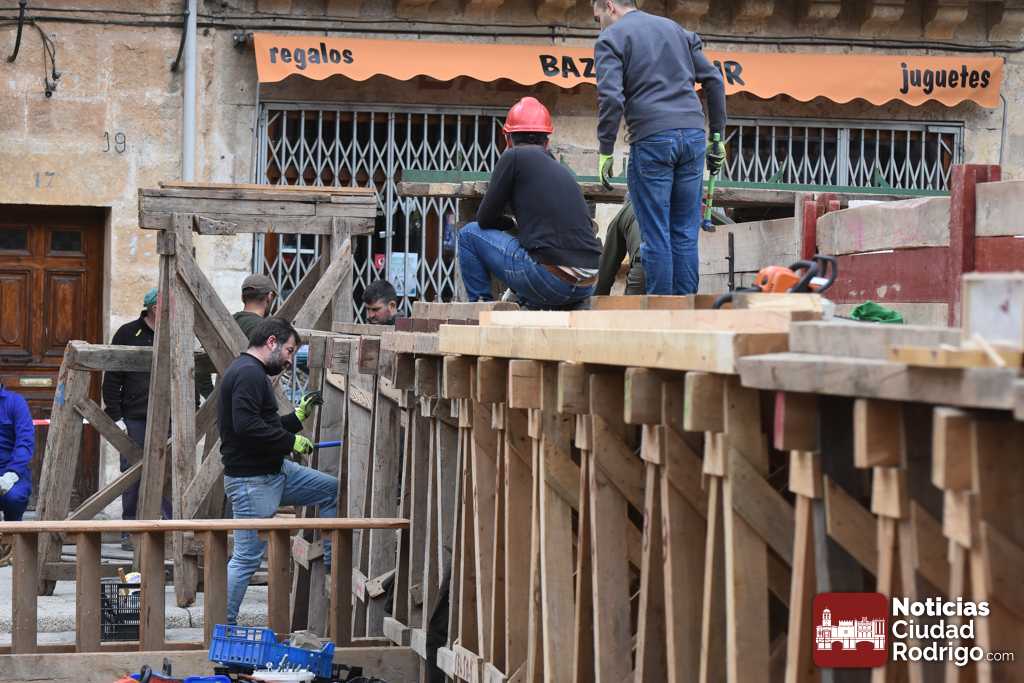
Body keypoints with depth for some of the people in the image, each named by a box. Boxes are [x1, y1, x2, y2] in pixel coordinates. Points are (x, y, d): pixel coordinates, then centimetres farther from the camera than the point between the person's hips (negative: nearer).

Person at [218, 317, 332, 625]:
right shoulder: (249, 373, -17)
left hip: (275, 472, 11)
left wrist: (298, 416, 14)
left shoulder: (251, 372, 18)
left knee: (333, 490, 15)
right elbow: (247, 426, -28)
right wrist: (290, 441, -18)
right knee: (247, 558, -6)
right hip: (252, 481, -11)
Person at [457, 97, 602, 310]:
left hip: (549, 280, -7)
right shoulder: (564, 171, 20)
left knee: (469, 234, 12)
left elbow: (485, 219, 5)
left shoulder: (513, 157, 2)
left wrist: (511, 223, 27)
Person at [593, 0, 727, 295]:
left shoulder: (611, 38, 3)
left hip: (652, 139, -5)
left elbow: (611, 97, -11)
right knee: (685, 233, 8)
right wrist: (717, 135, 18)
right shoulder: (675, 28, 21)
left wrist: (605, 151, -6)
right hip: (693, 134, 5)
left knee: (656, 235, -1)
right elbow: (713, 80, 16)